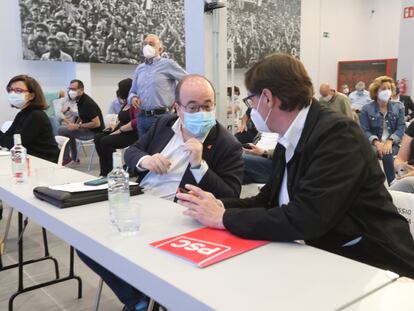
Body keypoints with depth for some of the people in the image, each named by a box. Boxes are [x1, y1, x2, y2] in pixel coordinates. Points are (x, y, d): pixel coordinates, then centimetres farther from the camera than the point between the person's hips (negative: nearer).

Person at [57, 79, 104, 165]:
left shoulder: (87, 103, -23)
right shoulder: (80, 100, 6)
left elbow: (97, 123, -27)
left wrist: (77, 126, -22)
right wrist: (75, 124, 5)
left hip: (94, 131, -10)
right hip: (88, 128, 10)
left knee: (61, 130, -11)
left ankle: (66, 159, 2)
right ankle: (74, 158, 30)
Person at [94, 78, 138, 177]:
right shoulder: (126, 103, 14)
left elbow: (136, 122, -28)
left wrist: (120, 130, -20)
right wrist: (115, 125, 11)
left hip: (131, 135, -10)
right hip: (121, 132, 10)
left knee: (105, 141, -24)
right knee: (98, 138, -6)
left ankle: (107, 172, -10)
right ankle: (104, 172, -5)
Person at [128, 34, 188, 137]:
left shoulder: (167, 64, -1)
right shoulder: (139, 68, 16)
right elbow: (133, 91, 22)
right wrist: (133, 98, 0)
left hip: (161, 117, -5)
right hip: (142, 117, 6)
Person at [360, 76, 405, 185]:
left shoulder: (398, 107, 9)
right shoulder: (366, 109, 3)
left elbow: (401, 128, 0)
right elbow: (364, 130, -4)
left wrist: (389, 141, -18)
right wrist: (377, 143, -21)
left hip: (392, 143, 1)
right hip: (374, 143, -1)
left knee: (387, 154, -34)